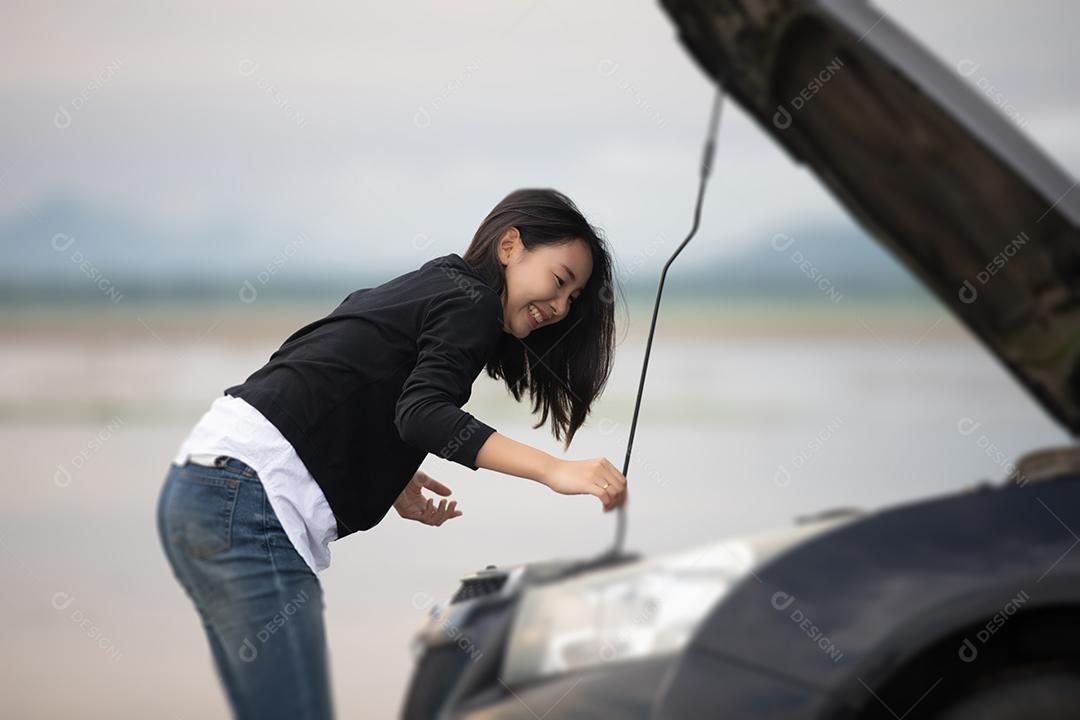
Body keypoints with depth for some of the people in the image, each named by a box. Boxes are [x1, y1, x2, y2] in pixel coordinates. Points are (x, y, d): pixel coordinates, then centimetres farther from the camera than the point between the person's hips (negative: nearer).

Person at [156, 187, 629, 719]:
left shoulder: (425, 287, 24)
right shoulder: (470, 301, -3)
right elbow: (422, 413, -22)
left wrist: (389, 483, 14)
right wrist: (554, 470, -27)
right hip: (252, 501, -10)